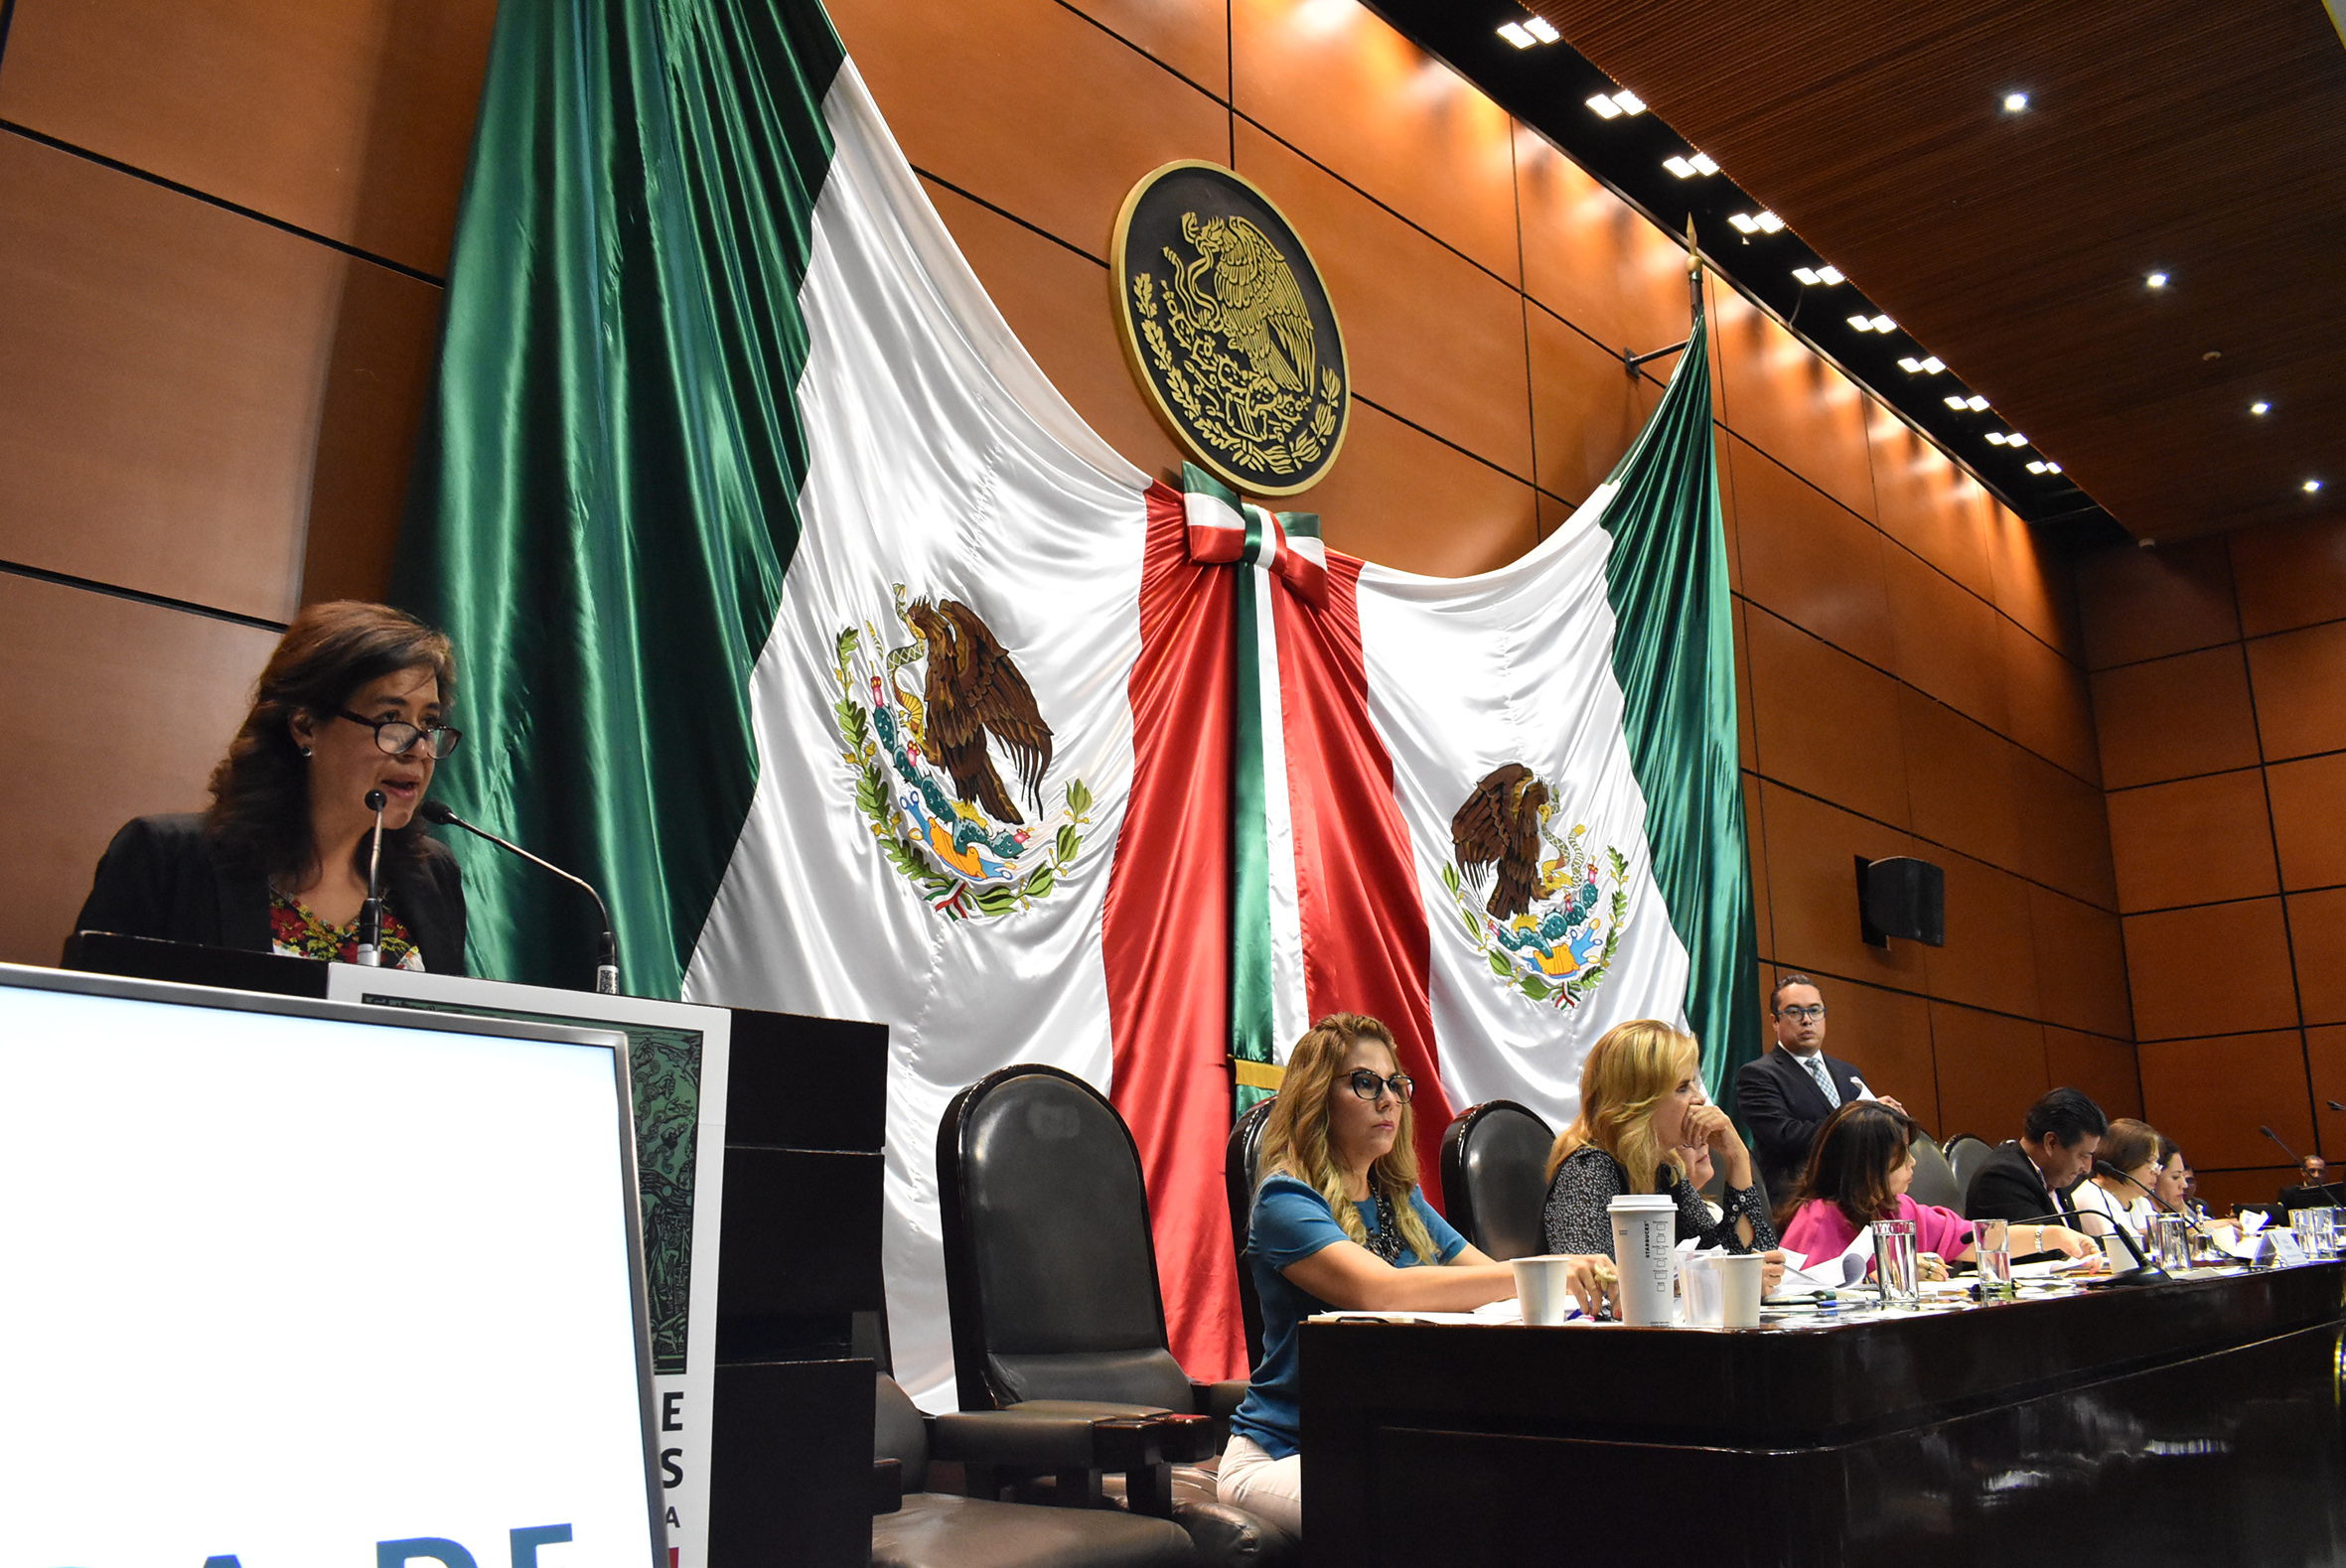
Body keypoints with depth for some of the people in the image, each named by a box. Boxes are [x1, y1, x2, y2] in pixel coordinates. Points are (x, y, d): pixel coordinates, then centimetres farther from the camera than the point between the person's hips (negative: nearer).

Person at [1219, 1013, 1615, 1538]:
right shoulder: (1285, 1201, -13)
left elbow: (1488, 1277, 7)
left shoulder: (1400, 1199, 13)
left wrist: (1584, 1274, -14)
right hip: (1281, 1458, -7)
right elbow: (1380, 1290, -28)